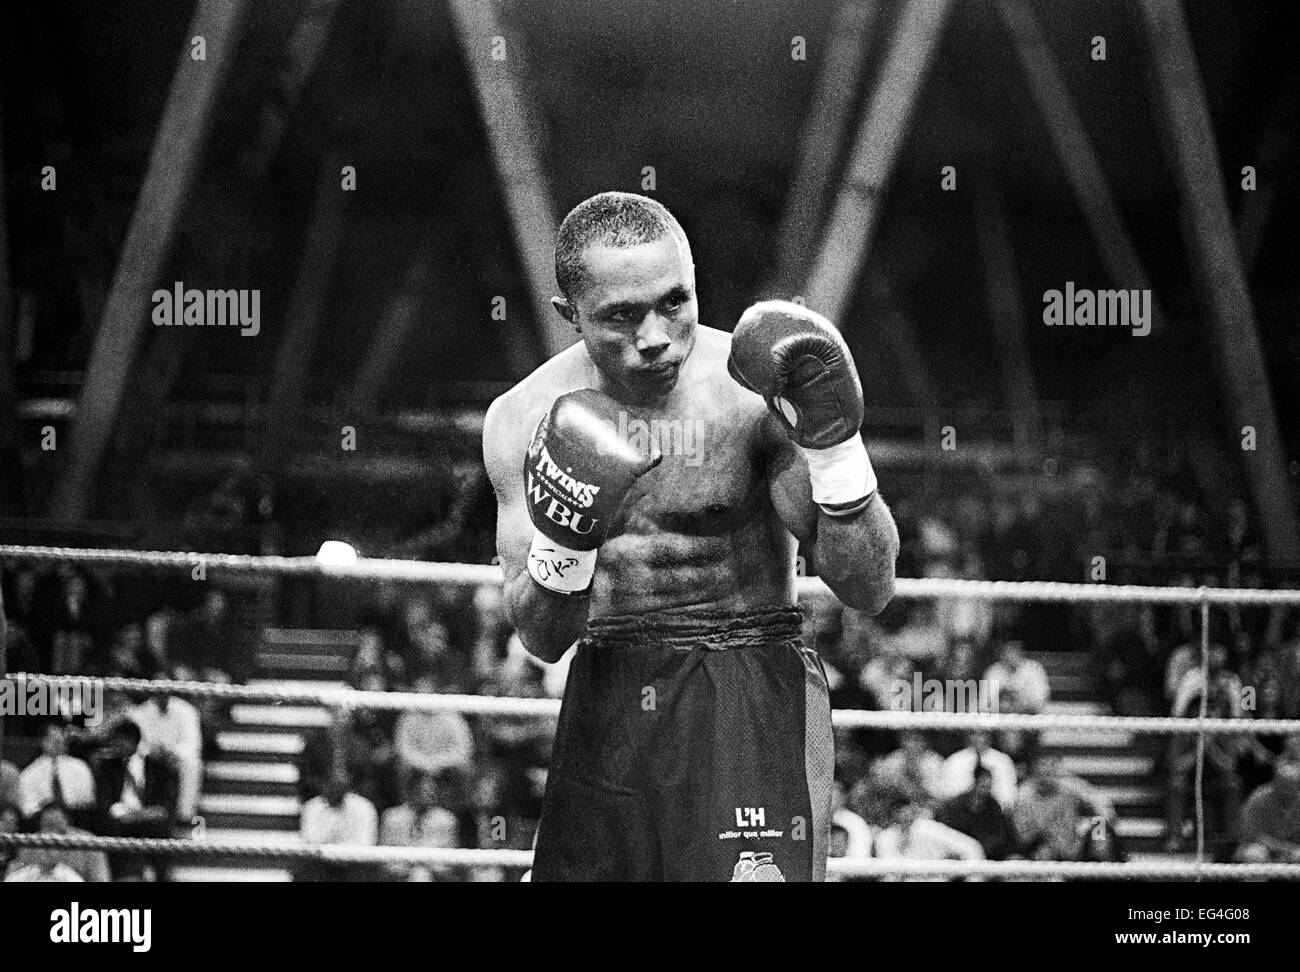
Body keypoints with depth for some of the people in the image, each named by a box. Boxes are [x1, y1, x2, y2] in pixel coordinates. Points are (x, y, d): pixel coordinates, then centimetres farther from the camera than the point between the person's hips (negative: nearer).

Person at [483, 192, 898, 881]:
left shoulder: (757, 392, -10)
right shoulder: (523, 420, 0)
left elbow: (869, 590, -11)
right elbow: (544, 640, -1)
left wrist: (835, 448, -24)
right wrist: (561, 549, -21)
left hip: (753, 701, -3)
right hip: (605, 705, 3)